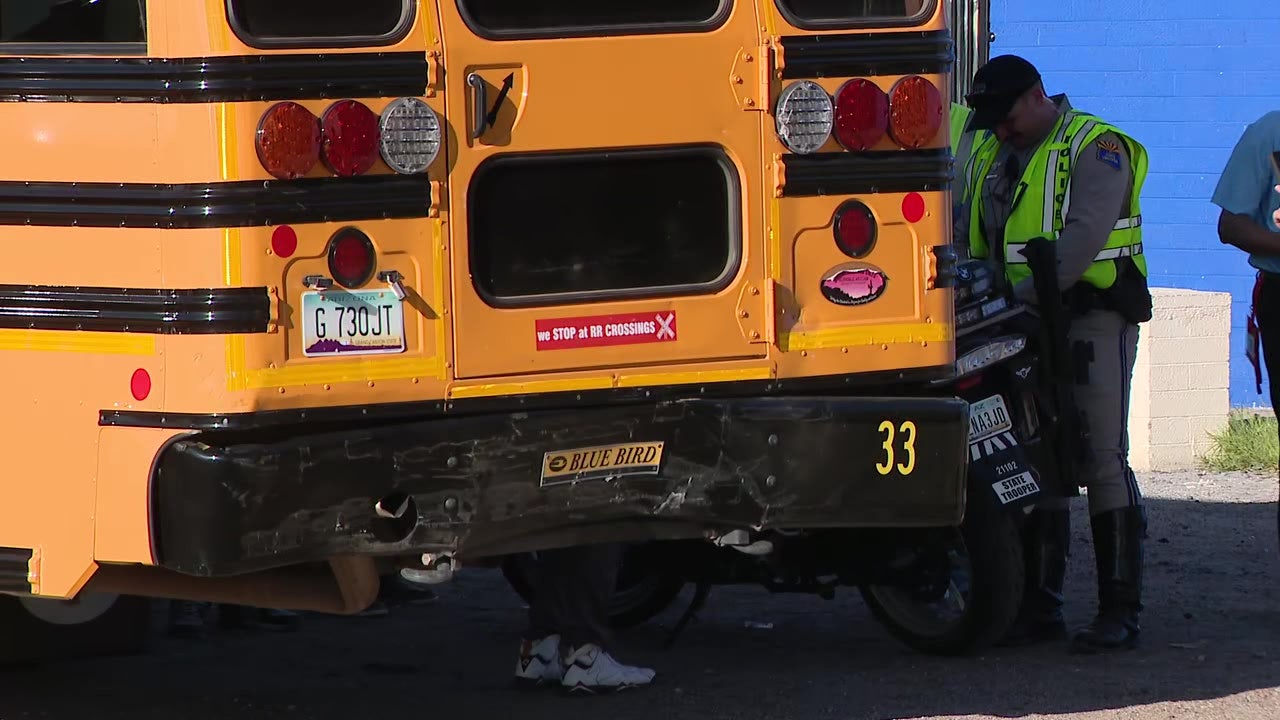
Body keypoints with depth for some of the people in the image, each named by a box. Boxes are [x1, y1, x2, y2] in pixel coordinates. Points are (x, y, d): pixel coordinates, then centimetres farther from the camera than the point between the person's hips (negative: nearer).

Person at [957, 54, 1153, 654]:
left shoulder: (1095, 148, -7)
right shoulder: (992, 158, 18)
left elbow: (1084, 235, -20)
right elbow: (969, 233, 17)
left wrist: (1023, 293, -28)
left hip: (1091, 318, -7)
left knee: (1102, 458, -9)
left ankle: (1121, 609, -8)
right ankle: (1040, 606, 12)